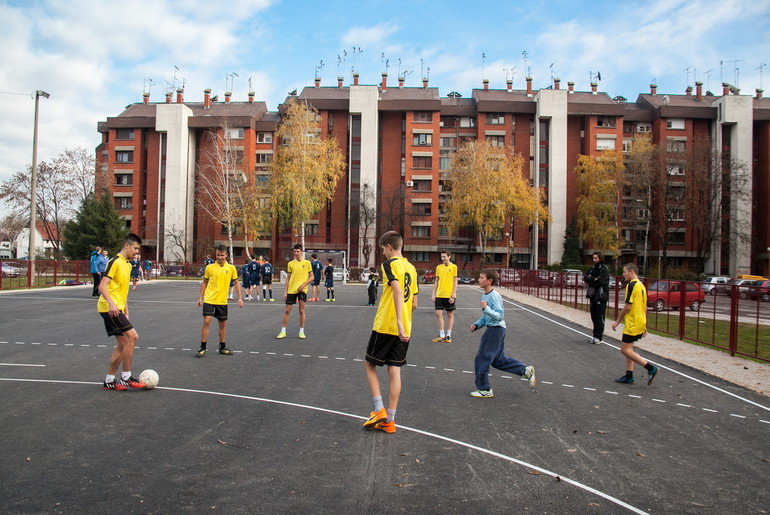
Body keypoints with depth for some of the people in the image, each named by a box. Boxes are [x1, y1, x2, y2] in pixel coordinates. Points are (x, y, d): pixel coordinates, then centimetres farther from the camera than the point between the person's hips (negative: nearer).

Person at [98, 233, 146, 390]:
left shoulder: (127, 264, 18)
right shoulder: (115, 262, -11)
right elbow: (102, 286, -19)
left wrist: (126, 312, 22)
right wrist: (111, 303, -33)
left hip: (118, 309, 10)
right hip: (110, 308, -10)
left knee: (122, 344, 9)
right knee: (132, 336, -14)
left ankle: (109, 380, 17)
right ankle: (126, 377, -6)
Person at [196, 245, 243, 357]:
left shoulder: (231, 268, 1)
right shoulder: (209, 267, -1)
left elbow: (236, 283, 8)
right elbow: (204, 282, 9)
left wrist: (240, 298, 2)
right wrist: (200, 297, 5)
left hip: (222, 301, 2)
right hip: (209, 300, -2)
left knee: (223, 324, 9)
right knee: (206, 321, -10)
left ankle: (222, 347, 23)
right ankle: (203, 348, -1)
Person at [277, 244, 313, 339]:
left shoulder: (307, 263, 0)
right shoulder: (290, 263, 5)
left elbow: (311, 277, 3)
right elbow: (288, 278, 9)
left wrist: (304, 284, -12)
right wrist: (285, 291, 3)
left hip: (302, 290, -1)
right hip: (291, 290, 2)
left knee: (302, 311, 0)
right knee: (287, 310, 3)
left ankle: (301, 332, 10)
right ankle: (283, 331, 11)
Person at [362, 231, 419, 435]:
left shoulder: (390, 264, -9)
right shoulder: (411, 268, 13)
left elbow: (397, 291, -25)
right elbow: (414, 304, 15)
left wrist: (398, 323, -30)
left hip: (385, 326, -6)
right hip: (404, 329, 6)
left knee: (369, 364, 10)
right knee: (395, 371, 8)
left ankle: (379, 410, 2)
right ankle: (389, 421, 11)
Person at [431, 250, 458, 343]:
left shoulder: (453, 267, -1)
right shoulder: (438, 267, 10)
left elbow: (455, 282, -3)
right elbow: (436, 281, 13)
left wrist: (453, 295, -10)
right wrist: (433, 294, 6)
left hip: (449, 295, -3)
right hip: (439, 295, 3)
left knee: (450, 315, 5)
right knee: (438, 314, -2)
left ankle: (448, 335, 14)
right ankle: (442, 336, 7)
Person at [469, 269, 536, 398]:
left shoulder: (494, 296, -18)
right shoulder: (484, 296, 11)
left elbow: (499, 316, -23)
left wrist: (486, 308, -34)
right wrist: (476, 325, 10)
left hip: (496, 329, -9)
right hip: (492, 329, 9)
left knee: (482, 359, -2)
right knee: (499, 360, 15)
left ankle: (484, 390, 9)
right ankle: (526, 370, 21)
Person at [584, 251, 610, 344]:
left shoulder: (604, 269, -6)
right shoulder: (593, 268, 16)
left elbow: (600, 281, -18)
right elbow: (585, 277, 7)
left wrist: (589, 279, -8)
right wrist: (594, 279, -11)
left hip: (601, 296, -7)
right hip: (593, 295, 7)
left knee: (599, 317, -6)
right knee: (594, 317, 9)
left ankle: (599, 337, -2)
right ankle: (595, 336, 16)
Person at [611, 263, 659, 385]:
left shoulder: (631, 285, -15)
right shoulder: (641, 285, 14)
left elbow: (627, 306, -18)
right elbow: (645, 307, 19)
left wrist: (617, 321, -9)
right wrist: (644, 326, 24)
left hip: (633, 323, -10)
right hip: (640, 323, 10)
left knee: (625, 350, -7)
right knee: (628, 349, 15)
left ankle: (651, 368, -8)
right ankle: (629, 376, 16)